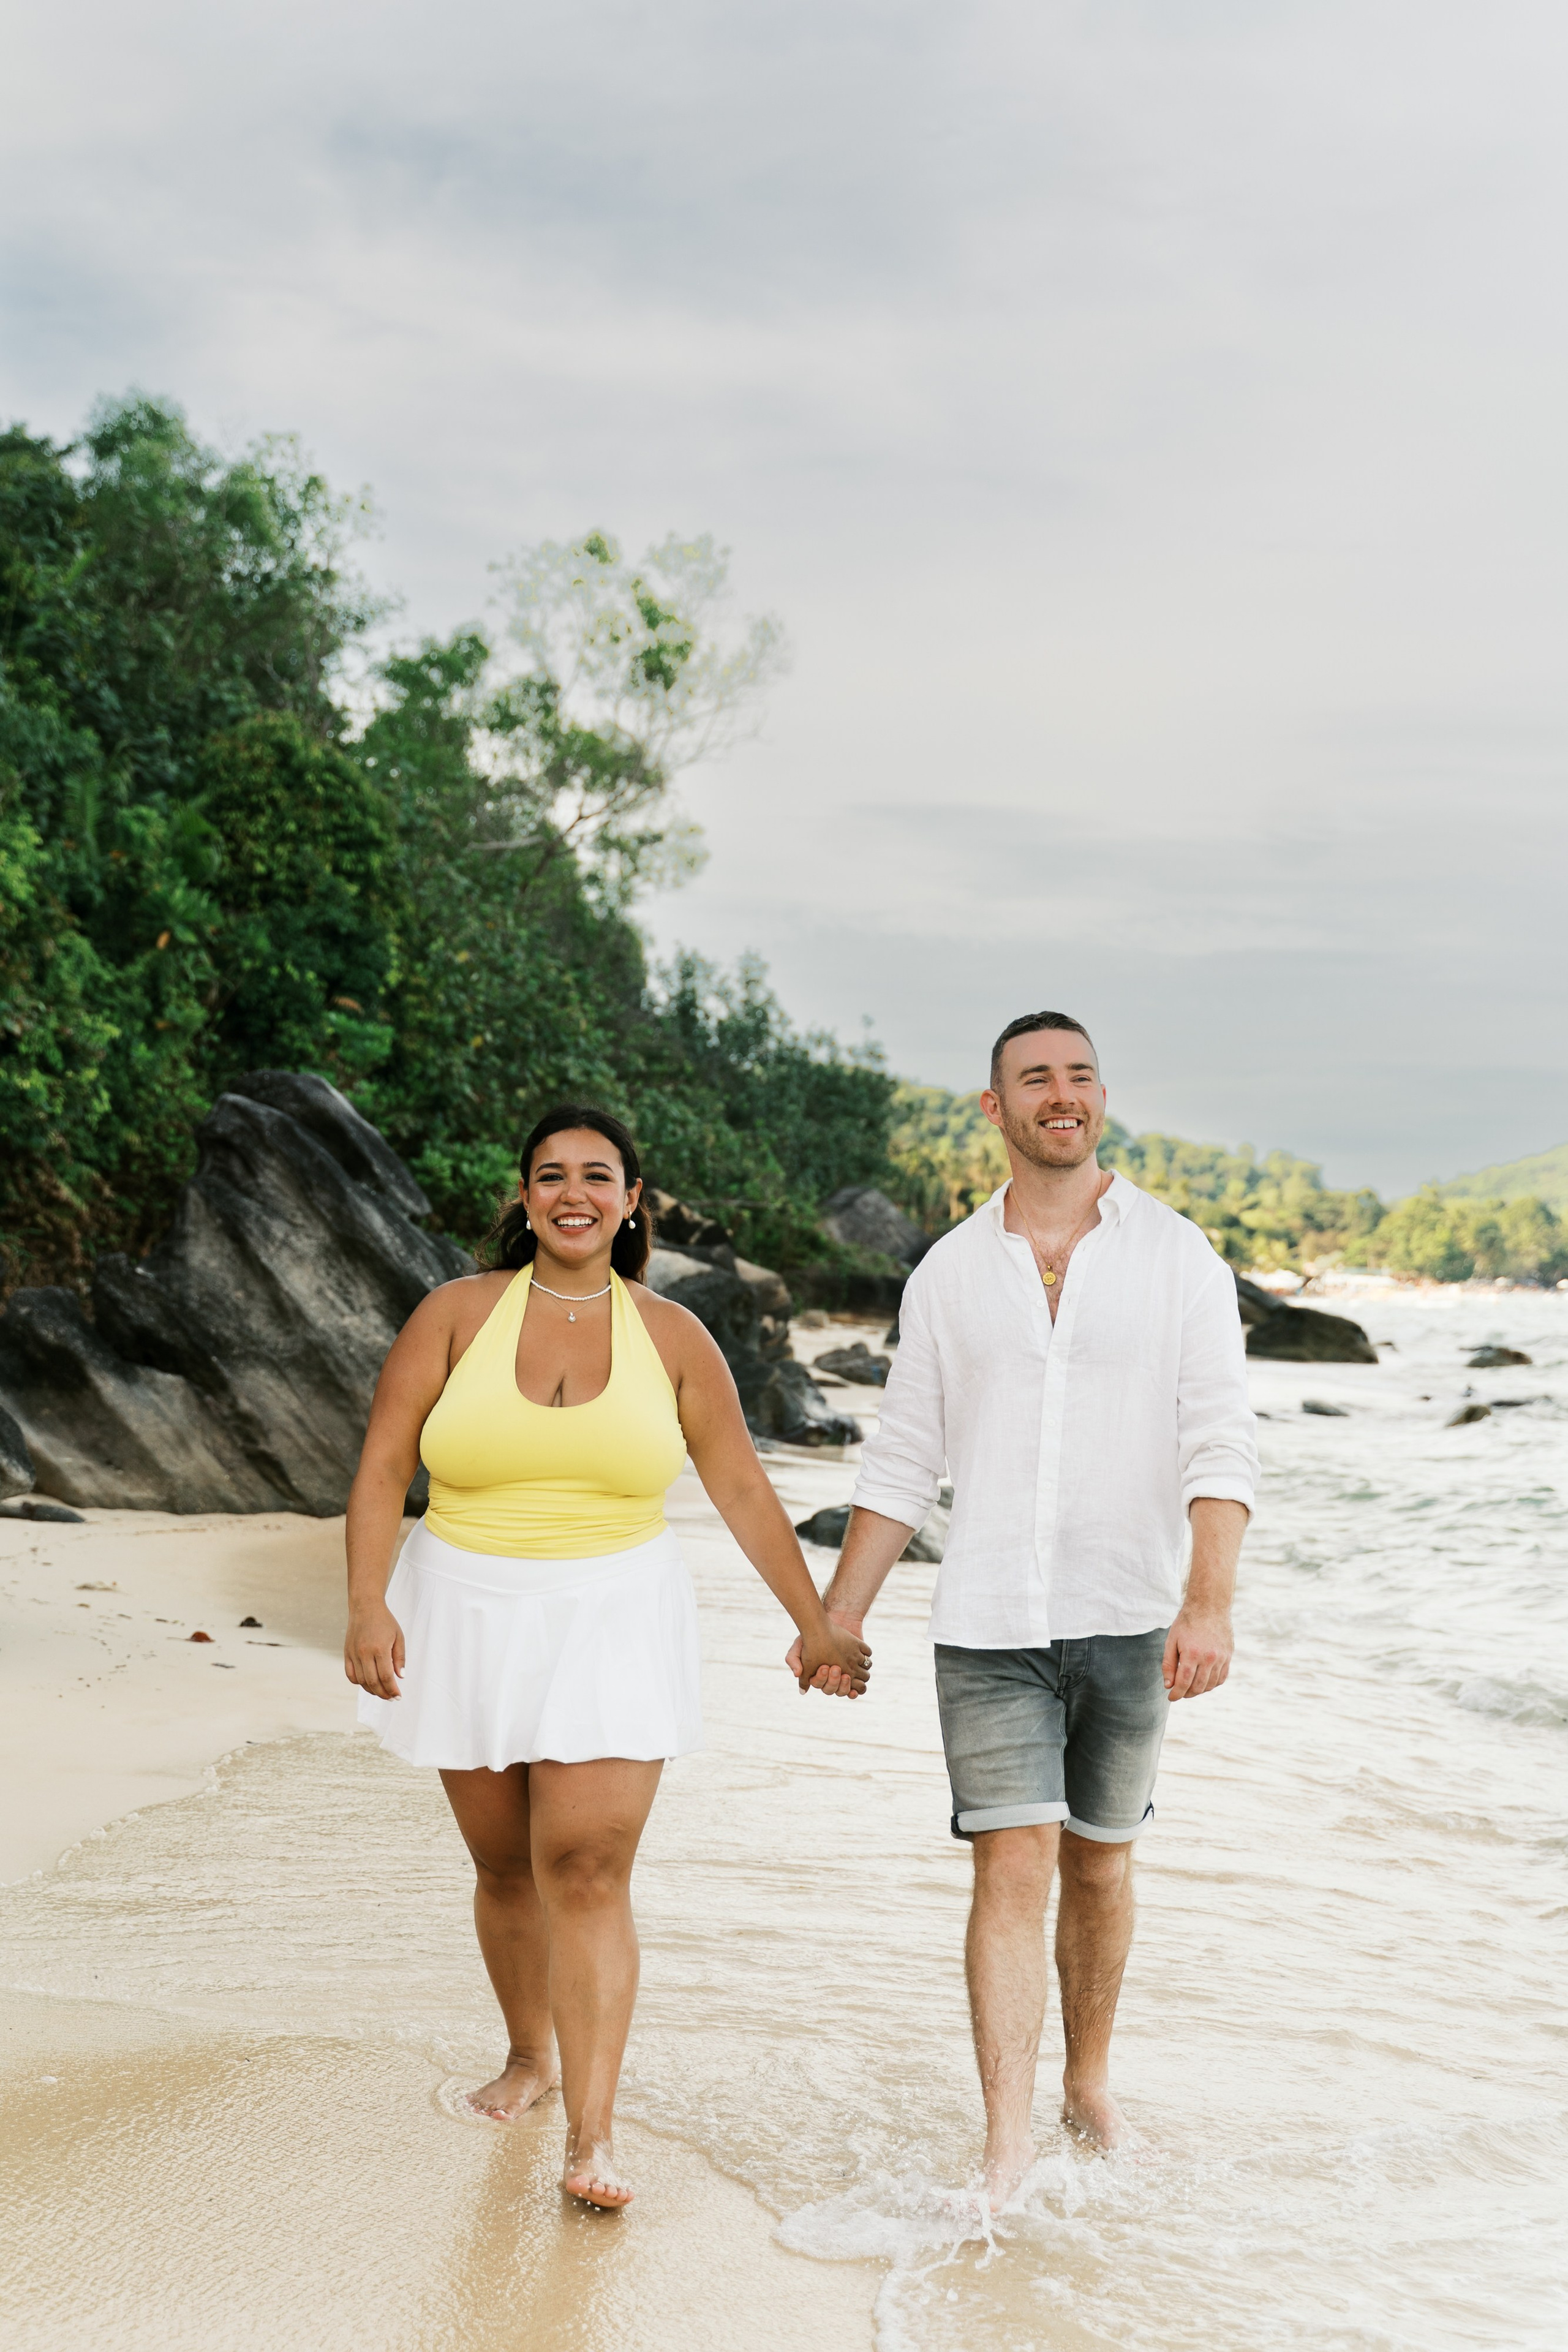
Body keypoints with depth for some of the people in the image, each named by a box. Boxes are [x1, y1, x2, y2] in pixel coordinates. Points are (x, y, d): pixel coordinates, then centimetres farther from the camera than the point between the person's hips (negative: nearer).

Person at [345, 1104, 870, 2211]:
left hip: (614, 1622, -1)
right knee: (507, 1865, 11)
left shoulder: (671, 1336, 2)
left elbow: (744, 1490, 6)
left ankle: (593, 2137, -7)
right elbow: (383, 1469, -1)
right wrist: (368, 1605, -13)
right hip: (471, 1618, 1)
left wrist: (817, 1623, 5)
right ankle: (530, 2054, 36)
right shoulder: (458, 1315, 0)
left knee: (588, 1869, -10)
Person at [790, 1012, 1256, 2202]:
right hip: (989, 1622, 0)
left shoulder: (1177, 1257, -1)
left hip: (1128, 1617, 0)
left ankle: (1090, 2082, 34)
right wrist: (838, 1618, 8)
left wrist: (1210, 1603, -21)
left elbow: (1221, 1445, -9)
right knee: (1015, 1862, -8)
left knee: (1099, 1861, 14)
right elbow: (902, 1466, 10)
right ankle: (1009, 2141, -3)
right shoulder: (948, 1274, 5)